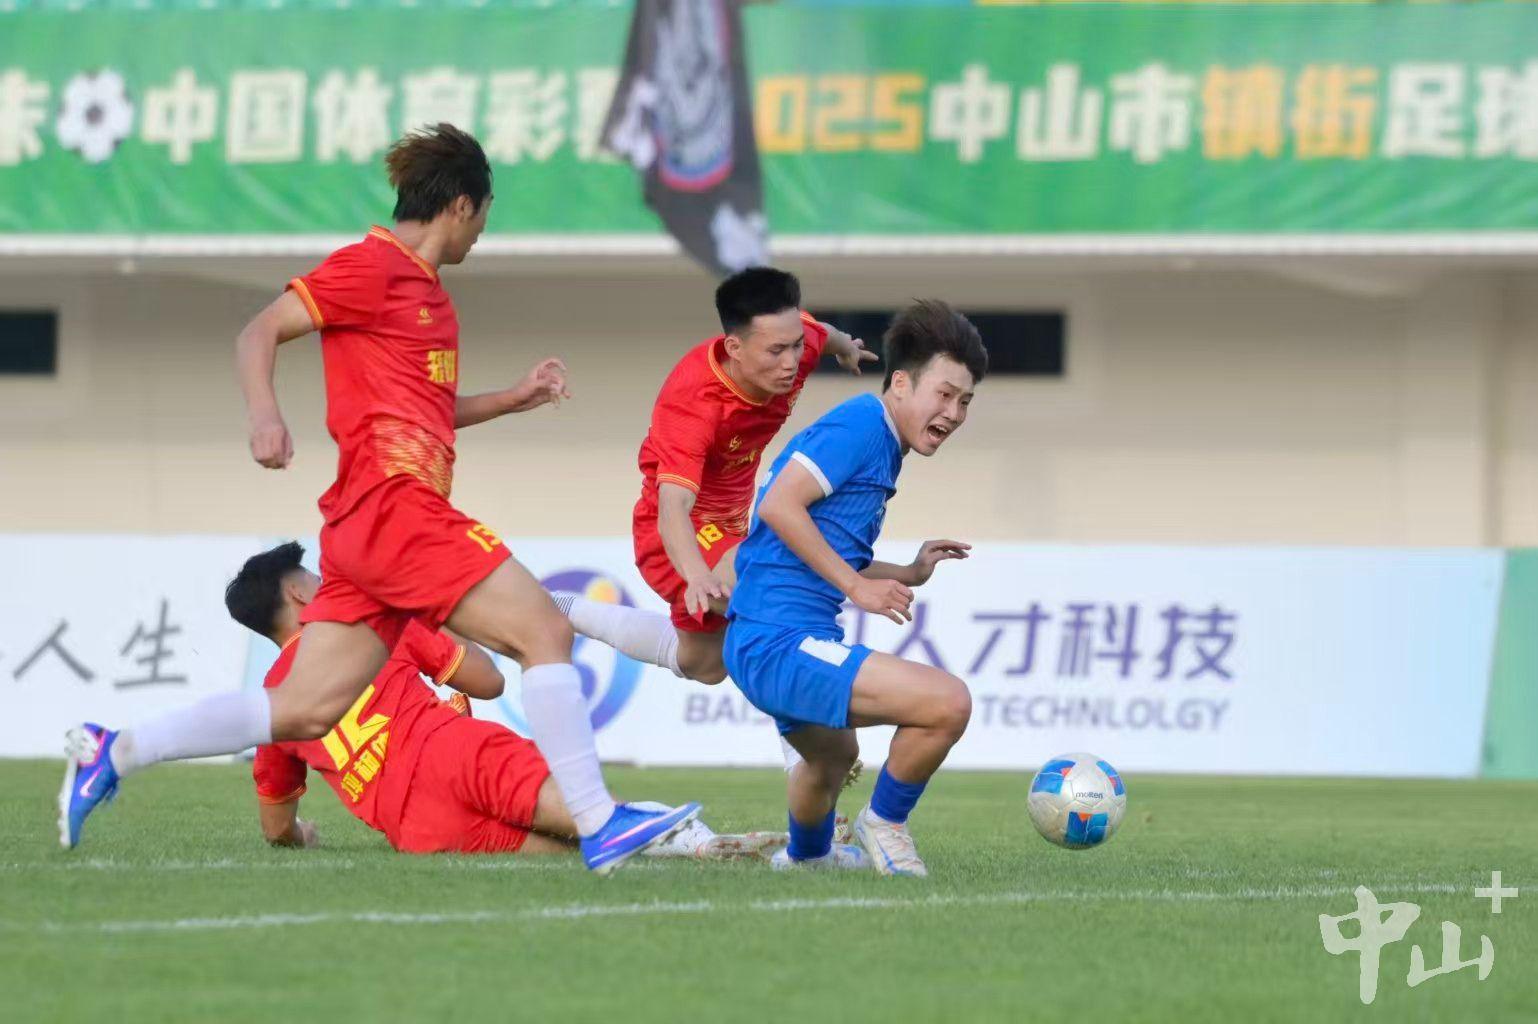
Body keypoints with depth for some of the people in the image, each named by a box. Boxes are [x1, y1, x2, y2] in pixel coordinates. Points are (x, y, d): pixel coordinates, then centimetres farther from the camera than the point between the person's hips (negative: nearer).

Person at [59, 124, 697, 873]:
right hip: (391, 503, -10)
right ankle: (599, 826, -16)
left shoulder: (425, 289, 23)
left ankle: (109, 754, 6)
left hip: (364, 529, 10)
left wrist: (516, 398, 25)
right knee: (545, 630, -12)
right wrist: (265, 416, -25)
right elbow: (258, 333, -9)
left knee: (306, 710, 4)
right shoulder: (373, 265, -4)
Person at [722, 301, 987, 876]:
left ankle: (806, 855, 67)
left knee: (832, 753, 40)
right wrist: (857, 586, -19)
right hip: (782, 640, -11)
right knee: (948, 703, -22)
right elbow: (780, 504, -23)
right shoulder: (862, 424, -11)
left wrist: (908, 575, 15)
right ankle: (885, 823, 0)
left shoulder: (882, 446, 19)